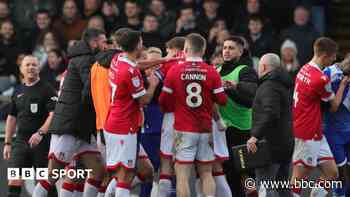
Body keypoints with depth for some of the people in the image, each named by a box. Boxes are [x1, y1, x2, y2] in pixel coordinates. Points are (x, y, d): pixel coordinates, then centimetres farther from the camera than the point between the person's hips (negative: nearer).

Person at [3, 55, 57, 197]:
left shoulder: (47, 90, -3)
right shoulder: (18, 92, 15)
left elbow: (54, 115, -13)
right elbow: (11, 118, 20)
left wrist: (40, 133, -25)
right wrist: (7, 143, 16)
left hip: (42, 142, -5)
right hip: (21, 141, 5)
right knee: (14, 182, -6)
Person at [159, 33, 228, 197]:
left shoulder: (175, 71, -5)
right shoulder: (211, 72, -3)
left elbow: (163, 101, 0)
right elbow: (222, 100, -1)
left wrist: (169, 109, 22)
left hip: (184, 130, -2)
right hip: (206, 130, 2)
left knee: (182, 175, -2)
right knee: (206, 174, 12)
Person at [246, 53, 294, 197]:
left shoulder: (269, 86, -14)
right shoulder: (285, 86, 18)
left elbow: (270, 114, -27)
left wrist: (255, 135, -28)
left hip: (271, 144, -10)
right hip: (287, 144, 10)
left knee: (264, 185, -11)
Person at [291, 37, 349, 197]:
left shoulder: (305, 69, 6)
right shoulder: (321, 79, -21)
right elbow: (334, 106, -7)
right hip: (308, 135, -9)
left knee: (332, 173, 9)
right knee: (299, 176, -2)